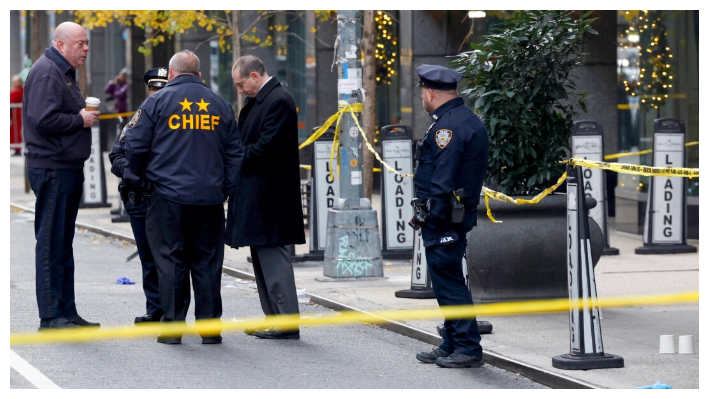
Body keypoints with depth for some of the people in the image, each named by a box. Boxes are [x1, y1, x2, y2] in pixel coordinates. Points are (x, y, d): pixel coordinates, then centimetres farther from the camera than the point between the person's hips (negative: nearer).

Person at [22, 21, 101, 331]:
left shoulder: (63, 73, 19)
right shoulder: (46, 72, -14)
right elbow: (44, 119, -23)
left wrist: (84, 115, 9)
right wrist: (81, 121, -13)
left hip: (67, 168, 11)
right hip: (52, 169, -11)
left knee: (63, 244, 13)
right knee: (51, 243, -7)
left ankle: (66, 312, 18)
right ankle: (51, 316, -5)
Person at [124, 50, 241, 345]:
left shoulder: (157, 102, -1)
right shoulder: (220, 105, 11)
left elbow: (135, 145, -1)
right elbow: (234, 153, 13)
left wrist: (136, 179, 14)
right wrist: (225, 190, 18)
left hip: (168, 197, -2)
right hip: (210, 198, 3)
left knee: (170, 261, 2)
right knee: (207, 262, 7)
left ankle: (172, 326, 2)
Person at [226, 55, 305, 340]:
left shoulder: (279, 101, -15)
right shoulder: (258, 101, 16)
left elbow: (268, 147, -21)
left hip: (269, 196, -11)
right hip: (256, 193, 11)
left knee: (272, 256, -8)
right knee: (263, 257, 14)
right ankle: (274, 318, 20)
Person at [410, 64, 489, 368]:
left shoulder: (449, 124, -17)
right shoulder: (468, 119, 17)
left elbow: (442, 179, -22)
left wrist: (431, 215, -19)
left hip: (443, 216, -11)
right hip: (460, 214, 11)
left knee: (448, 280, -7)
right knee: (446, 281, 15)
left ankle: (468, 349, -6)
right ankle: (451, 345, 21)